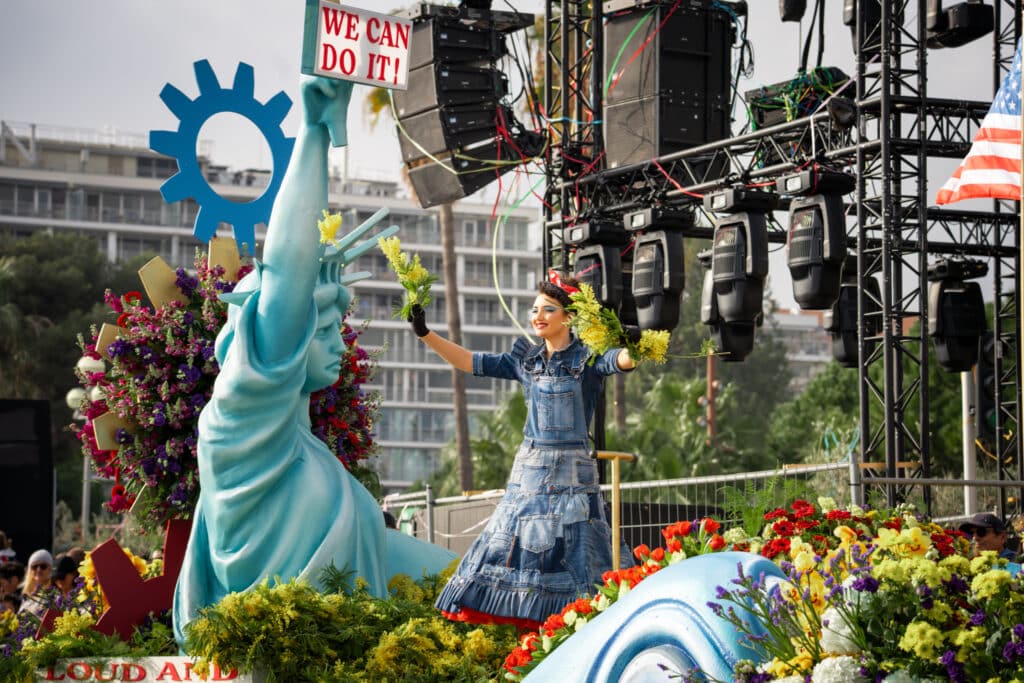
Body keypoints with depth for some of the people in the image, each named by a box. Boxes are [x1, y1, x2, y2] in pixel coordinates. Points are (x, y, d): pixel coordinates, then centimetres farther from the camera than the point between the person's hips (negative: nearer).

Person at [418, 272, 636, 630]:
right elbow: (470, 362, 11)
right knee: (513, 545, 2)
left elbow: (623, 360, -23)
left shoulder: (586, 358, -4)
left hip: (571, 471, -5)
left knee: (573, 550, -6)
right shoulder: (525, 359, 10)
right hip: (529, 467, 5)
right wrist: (424, 334, 4)